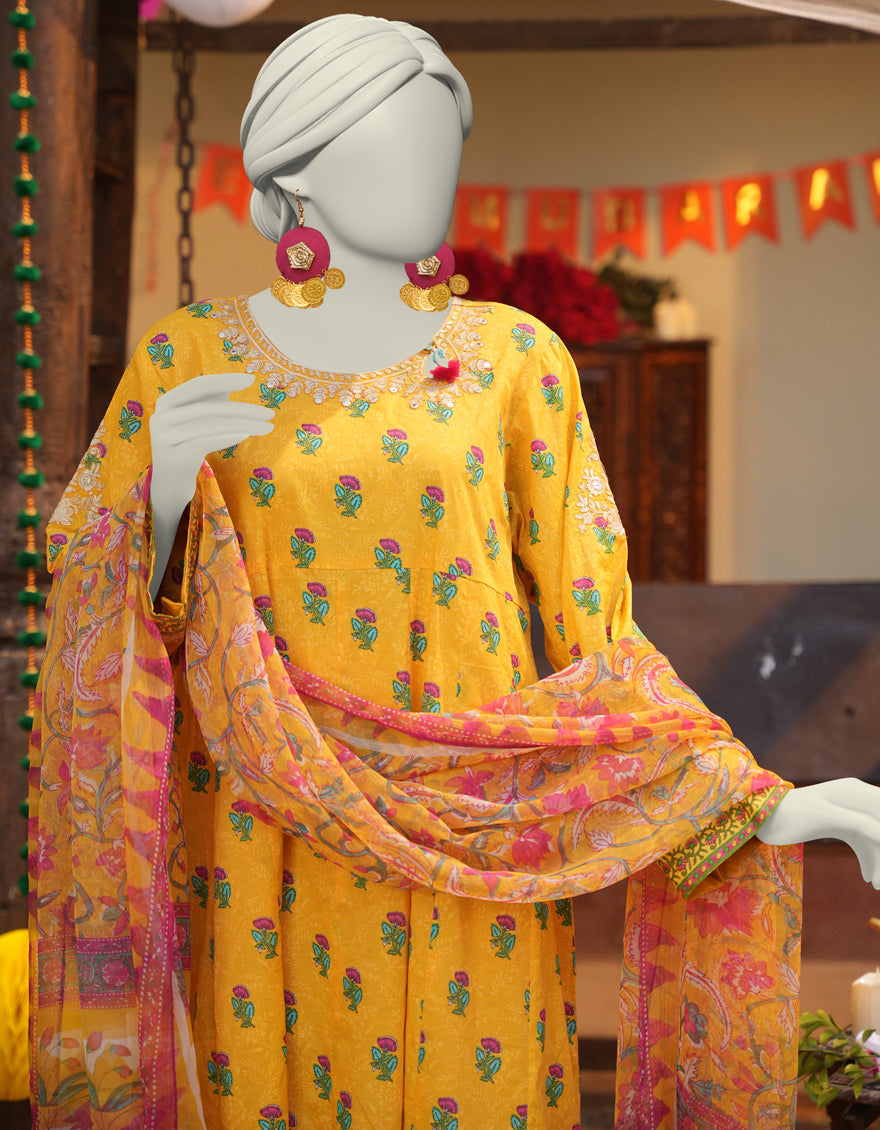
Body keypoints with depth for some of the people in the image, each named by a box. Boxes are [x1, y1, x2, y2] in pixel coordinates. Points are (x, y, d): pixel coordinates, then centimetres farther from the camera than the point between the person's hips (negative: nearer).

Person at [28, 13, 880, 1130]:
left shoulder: (517, 358, 3)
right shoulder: (187, 361, 3)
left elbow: (593, 632, 2)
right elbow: (103, 621, 4)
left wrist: (761, 803, -9)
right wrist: (165, 488, -14)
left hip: (473, 871, 0)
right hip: (264, 877, 0)